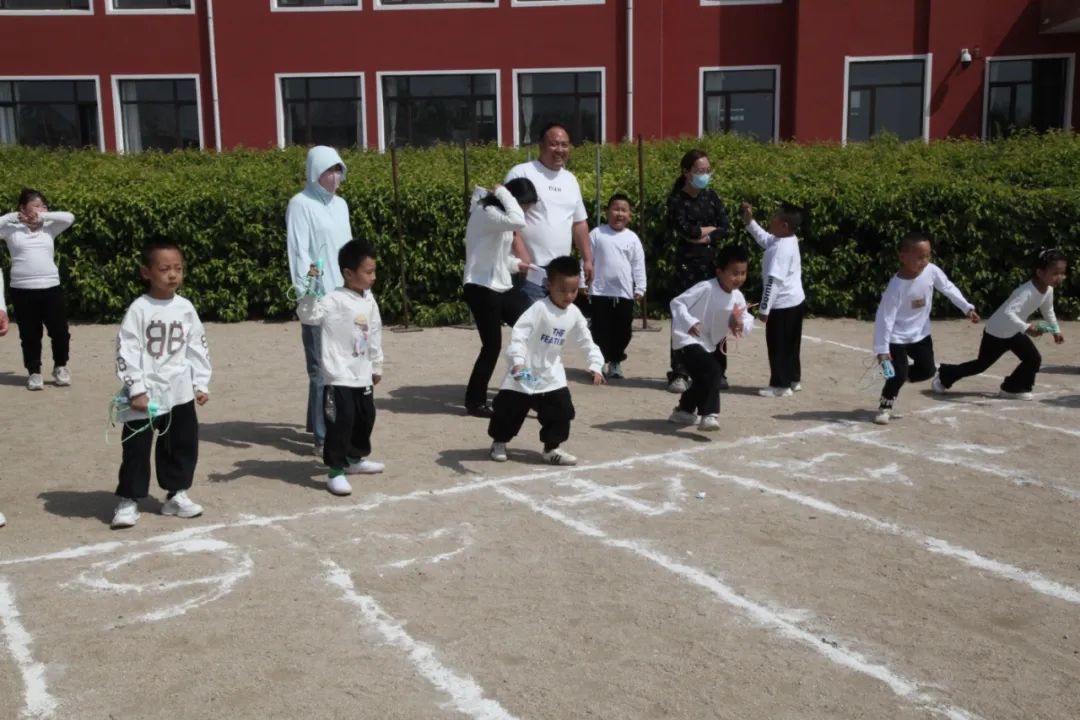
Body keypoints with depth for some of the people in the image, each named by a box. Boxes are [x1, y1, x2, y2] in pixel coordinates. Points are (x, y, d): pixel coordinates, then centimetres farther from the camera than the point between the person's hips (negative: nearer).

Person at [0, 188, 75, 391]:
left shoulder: (49, 228, 9)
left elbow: (69, 218, -2)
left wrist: (43, 216, -6)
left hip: (51, 288, 2)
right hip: (22, 290, -2)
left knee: (60, 331, 4)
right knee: (30, 335, 6)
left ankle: (60, 367, 25)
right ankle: (34, 372, 20)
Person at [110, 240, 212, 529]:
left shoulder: (185, 308, 3)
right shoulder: (139, 309, -10)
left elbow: (197, 348, 8)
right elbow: (127, 351, -13)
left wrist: (201, 384, 5)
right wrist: (136, 389, -17)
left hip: (179, 392, 5)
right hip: (145, 393, -4)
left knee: (183, 443, 12)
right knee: (136, 447, 1)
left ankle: (176, 495, 27)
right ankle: (128, 500, 13)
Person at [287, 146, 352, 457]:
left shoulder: (341, 204, 16)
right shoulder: (301, 204, -5)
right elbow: (299, 253, -11)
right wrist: (306, 295, -16)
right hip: (319, 298, -7)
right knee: (322, 369, -7)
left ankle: (330, 425, 21)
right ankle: (323, 437, -4)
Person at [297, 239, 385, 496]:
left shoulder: (369, 300, 7)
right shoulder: (334, 301, -15)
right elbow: (307, 315, -28)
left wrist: (377, 367, 23)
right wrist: (311, 289, -40)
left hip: (363, 376, 8)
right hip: (339, 378, -8)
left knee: (365, 419, 20)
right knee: (340, 423, -7)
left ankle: (356, 459, 39)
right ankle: (335, 471, 2)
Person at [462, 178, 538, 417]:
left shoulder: (498, 213, 14)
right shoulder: (485, 212, -17)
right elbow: (518, 221, -35)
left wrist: (516, 264, 7)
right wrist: (503, 192, -21)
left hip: (500, 287, 10)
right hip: (481, 289, -10)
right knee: (492, 345, -4)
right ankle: (475, 401, 10)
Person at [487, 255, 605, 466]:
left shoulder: (574, 314, -3)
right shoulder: (539, 309, -23)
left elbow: (587, 342, 6)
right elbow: (519, 333, -31)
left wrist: (596, 364, -6)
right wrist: (517, 361, -44)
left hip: (551, 374, 5)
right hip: (525, 373, -5)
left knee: (562, 410, -1)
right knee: (508, 409, 5)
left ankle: (552, 448, 16)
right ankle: (499, 442, 29)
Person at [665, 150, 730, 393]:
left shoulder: (712, 197, 12)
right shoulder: (676, 199, -1)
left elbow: (724, 229, 3)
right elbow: (685, 229, -15)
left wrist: (706, 238, -13)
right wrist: (710, 228, -2)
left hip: (713, 263, 4)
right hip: (687, 264, -4)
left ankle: (718, 372, 13)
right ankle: (679, 374, 0)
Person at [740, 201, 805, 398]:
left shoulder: (780, 249, -24)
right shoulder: (790, 241, 5)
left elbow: (773, 281, -26)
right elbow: (764, 238, 24)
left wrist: (764, 308, -22)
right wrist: (749, 221, 17)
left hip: (783, 305, -10)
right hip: (795, 301, 10)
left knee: (778, 345, 0)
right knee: (790, 344, 19)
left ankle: (780, 385, 6)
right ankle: (793, 379, 28)